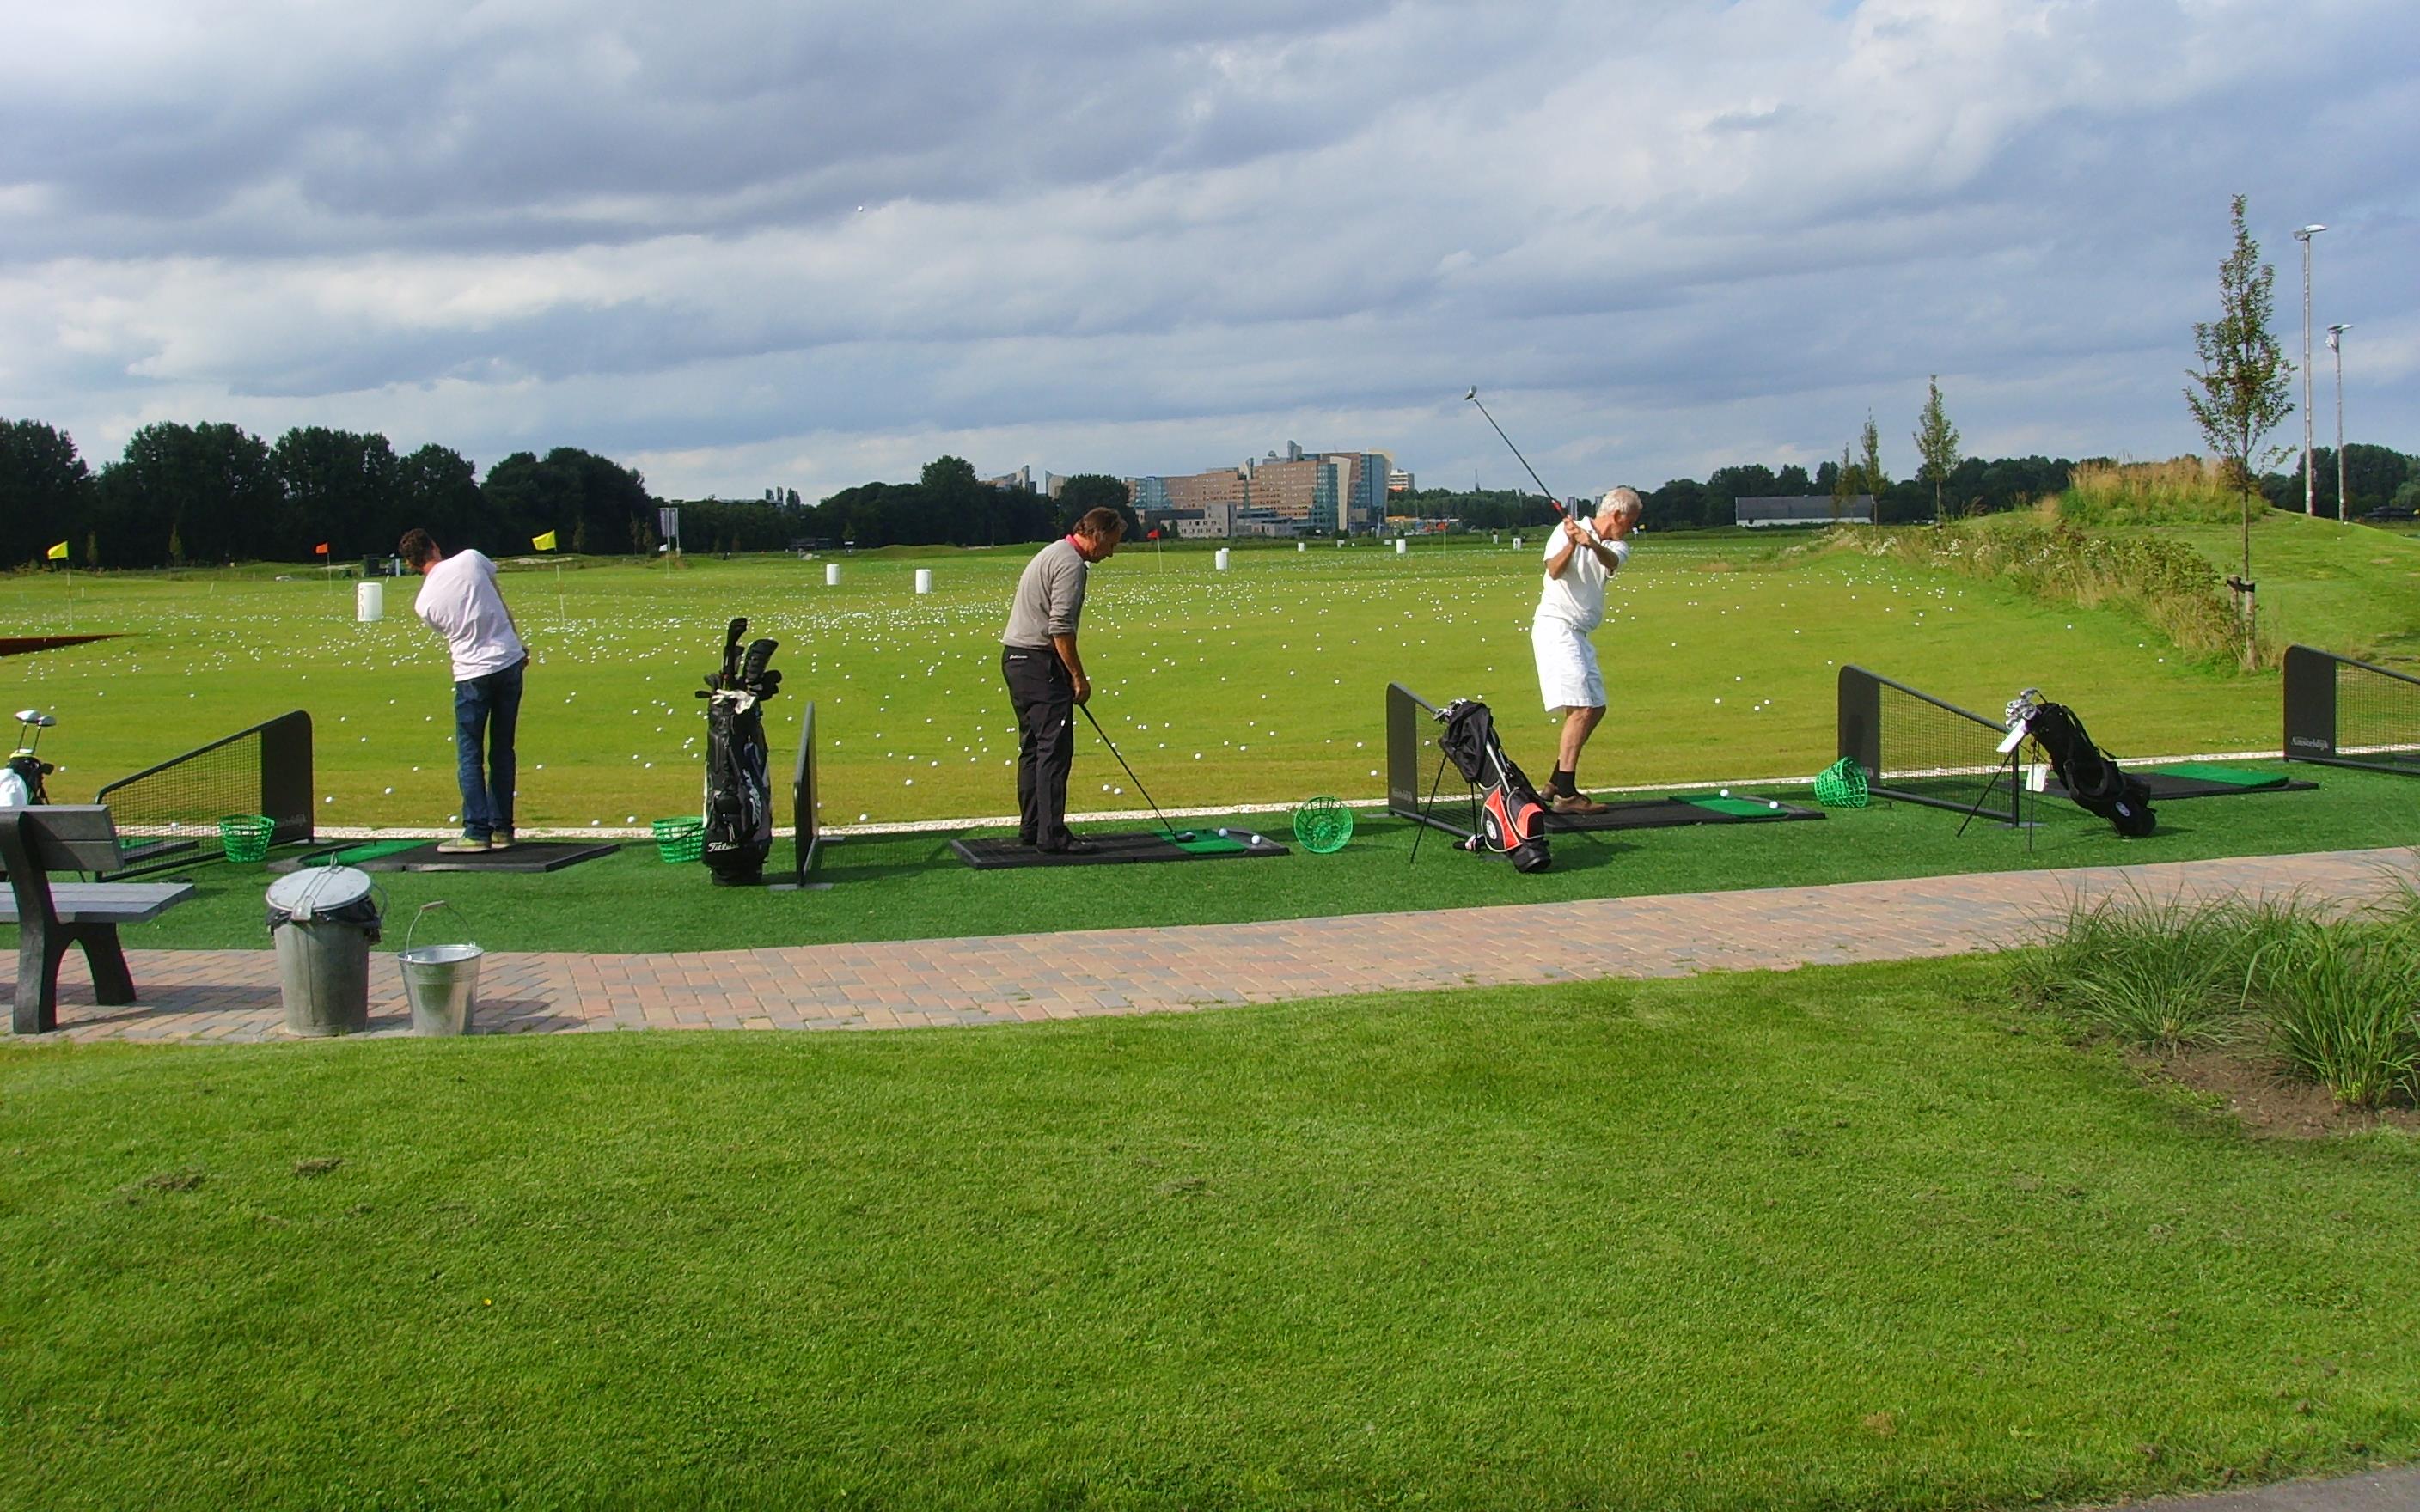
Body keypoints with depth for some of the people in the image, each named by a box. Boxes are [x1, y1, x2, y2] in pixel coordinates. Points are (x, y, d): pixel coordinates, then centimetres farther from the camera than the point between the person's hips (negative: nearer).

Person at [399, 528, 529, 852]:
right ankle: (502, 828, 11)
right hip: (510, 661, 3)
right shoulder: (471, 559, -3)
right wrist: (518, 644, 18)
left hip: (472, 674, -3)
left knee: (469, 755, 4)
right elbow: (501, 605, 7)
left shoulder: (423, 603, -1)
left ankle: (478, 832, -3)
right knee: (502, 751, 10)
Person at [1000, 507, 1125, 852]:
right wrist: (1078, 677, -13)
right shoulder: (1071, 564, -13)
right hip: (1039, 662, -11)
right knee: (1055, 748, -10)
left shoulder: (1052, 553, 20)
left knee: (1033, 746, 13)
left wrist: (1070, 675, 22)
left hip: (1015, 657, 11)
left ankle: (1031, 827, 17)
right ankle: (1052, 834, -13)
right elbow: (1061, 627, -20)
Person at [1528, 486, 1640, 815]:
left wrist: (1592, 544, -36)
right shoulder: (1567, 531, -6)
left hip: (1579, 634, 9)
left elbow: (1611, 563, -15)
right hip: (1556, 626, -9)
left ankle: (1556, 784, 20)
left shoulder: (1617, 546, 10)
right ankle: (1565, 795, -20)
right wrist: (1572, 543, -38)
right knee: (1582, 708, -17)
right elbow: (1554, 570, -21)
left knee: (1595, 708, 12)